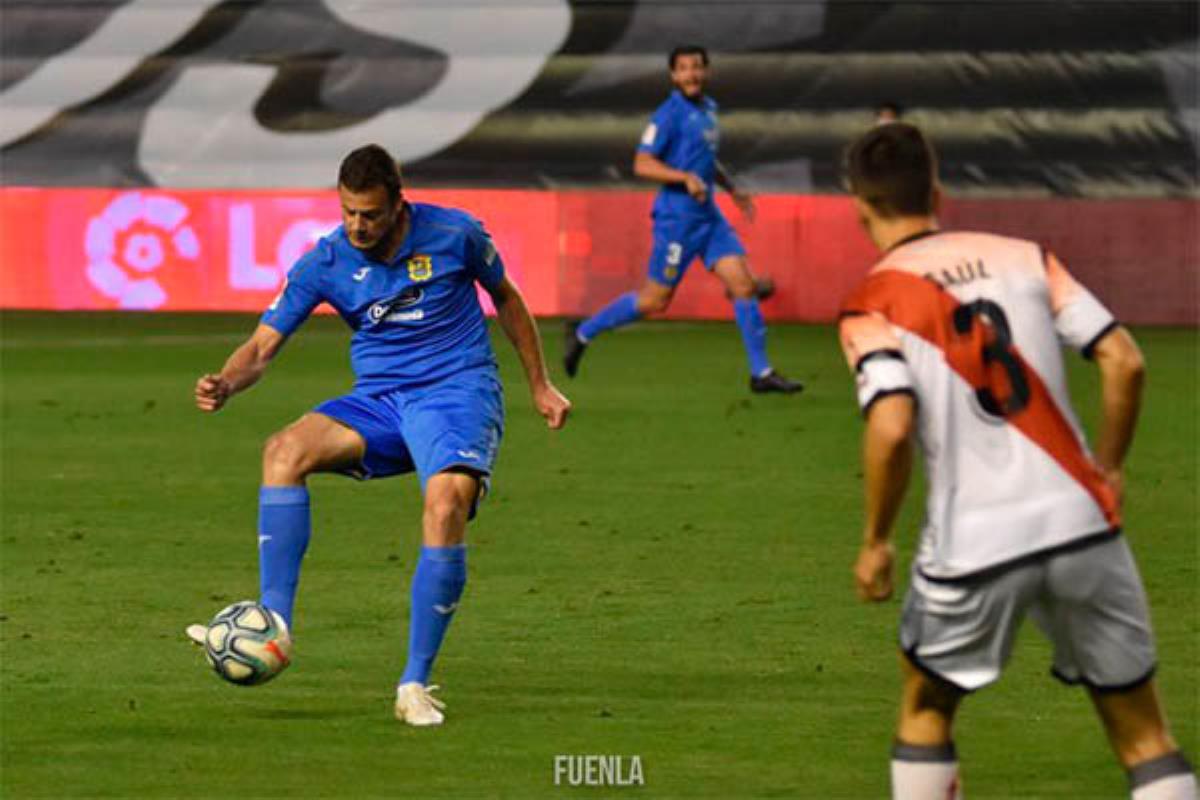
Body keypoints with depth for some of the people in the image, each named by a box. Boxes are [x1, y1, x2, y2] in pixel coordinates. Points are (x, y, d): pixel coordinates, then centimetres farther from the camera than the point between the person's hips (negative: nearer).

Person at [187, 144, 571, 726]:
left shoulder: (453, 235, -5)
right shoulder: (324, 263, -2)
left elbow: (506, 298, 14)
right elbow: (263, 345, -3)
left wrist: (539, 386, 18)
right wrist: (227, 384, -26)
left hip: (459, 391, -3)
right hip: (378, 400, 3)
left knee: (446, 503, -33)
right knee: (284, 451, -26)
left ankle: (415, 683, -24)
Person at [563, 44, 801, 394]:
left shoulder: (707, 108, 13)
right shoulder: (670, 114, -13)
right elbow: (642, 164, -18)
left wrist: (732, 189, 25)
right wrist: (686, 177, -27)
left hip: (707, 213, 8)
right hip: (677, 215, -8)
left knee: (743, 285, -2)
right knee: (655, 300, 0)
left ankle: (761, 372, 2)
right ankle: (583, 332, 17)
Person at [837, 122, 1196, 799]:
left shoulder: (871, 305, -2)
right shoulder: (1024, 257, 8)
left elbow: (892, 427, -16)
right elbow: (1123, 360, 1)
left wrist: (876, 542, -4)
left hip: (973, 544, -2)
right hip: (1083, 524, 2)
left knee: (926, 708, 24)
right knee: (1146, 736, 9)